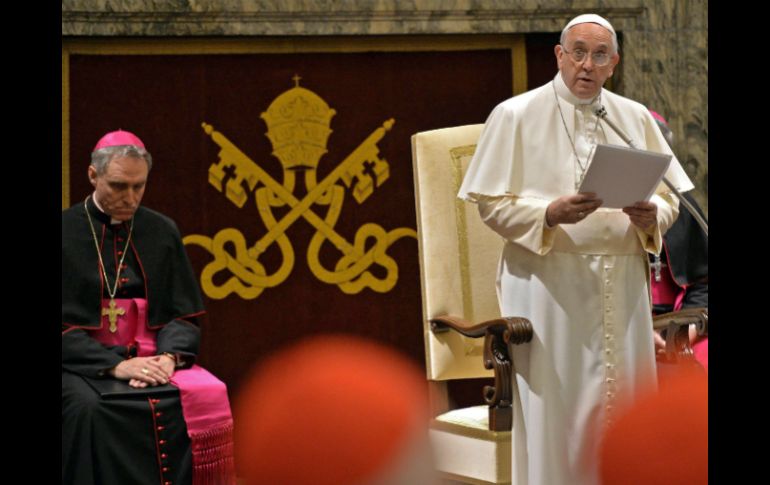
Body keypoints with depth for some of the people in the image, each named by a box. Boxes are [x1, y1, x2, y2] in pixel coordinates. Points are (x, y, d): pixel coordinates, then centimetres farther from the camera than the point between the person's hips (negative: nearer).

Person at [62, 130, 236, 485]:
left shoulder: (162, 232, 11)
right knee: (87, 407, -36)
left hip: (150, 359, 3)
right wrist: (115, 366, -19)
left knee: (206, 398, -27)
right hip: (84, 362, -3)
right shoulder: (66, 231, 0)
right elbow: (64, 324, -6)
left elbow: (184, 313, 9)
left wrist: (168, 356, -13)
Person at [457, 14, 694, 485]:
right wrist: (549, 214, -19)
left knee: (622, 406, 4)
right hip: (547, 282, -4)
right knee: (555, 414, -5)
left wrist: (651, 216, -9)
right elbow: (492, 203, -3)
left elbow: (670, 198, 14)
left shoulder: (636, 118, 13)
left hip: (622, 286, 4)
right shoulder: (516, 116, 1)